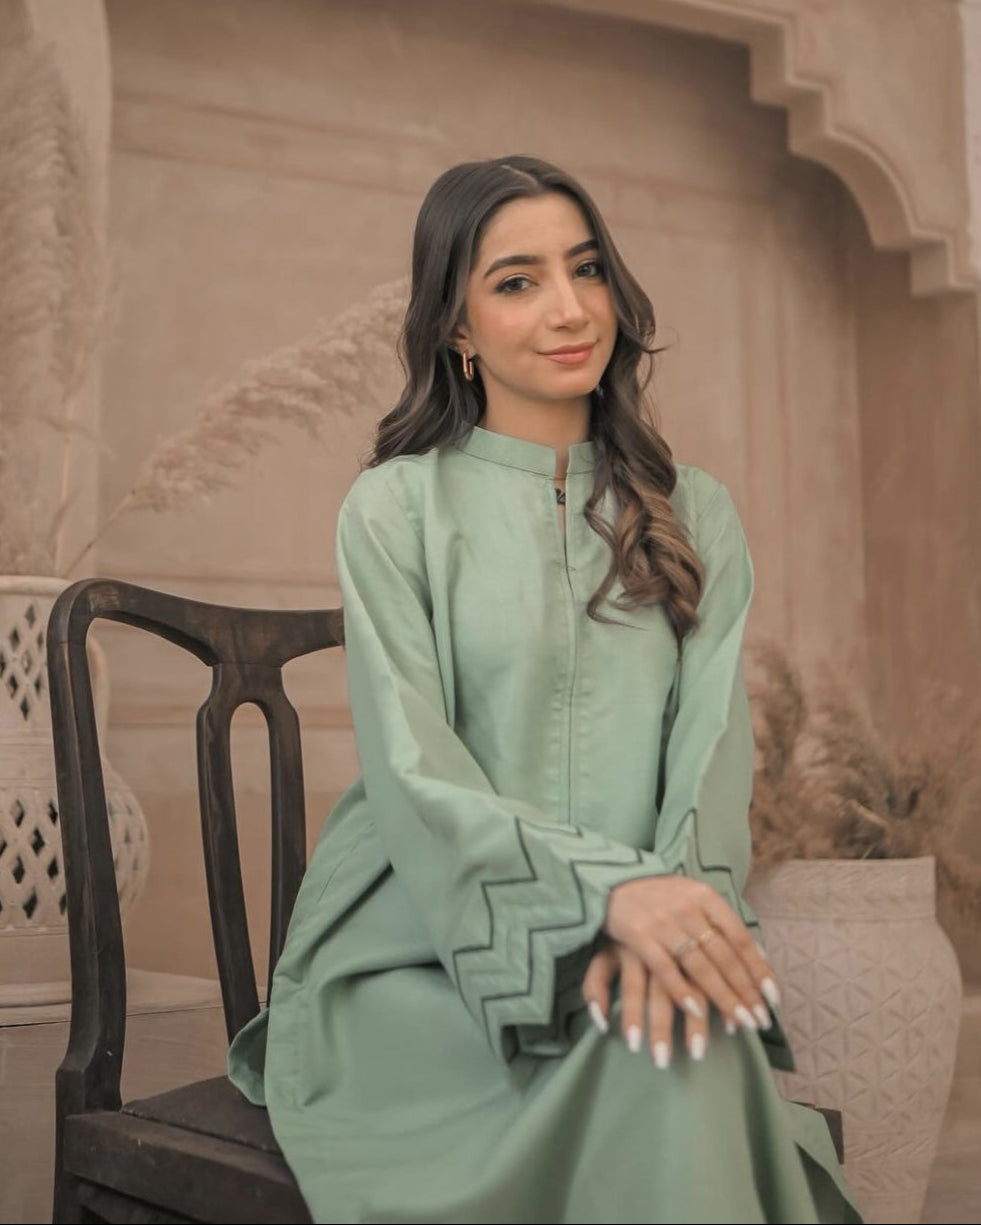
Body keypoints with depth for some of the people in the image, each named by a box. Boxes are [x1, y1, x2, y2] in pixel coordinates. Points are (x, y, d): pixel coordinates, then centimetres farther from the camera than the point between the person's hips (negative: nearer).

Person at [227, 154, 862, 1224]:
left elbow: (713, 739, 2)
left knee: (686, 1042, -30)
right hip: (419, 955, -3)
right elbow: (412, 767, -8)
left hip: (652, 938, 3)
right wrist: (612, 889, -25)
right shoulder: (396, 508, 2)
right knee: (644, 1064, -31)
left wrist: (673, 895, -21)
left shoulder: (695, 515, 13)